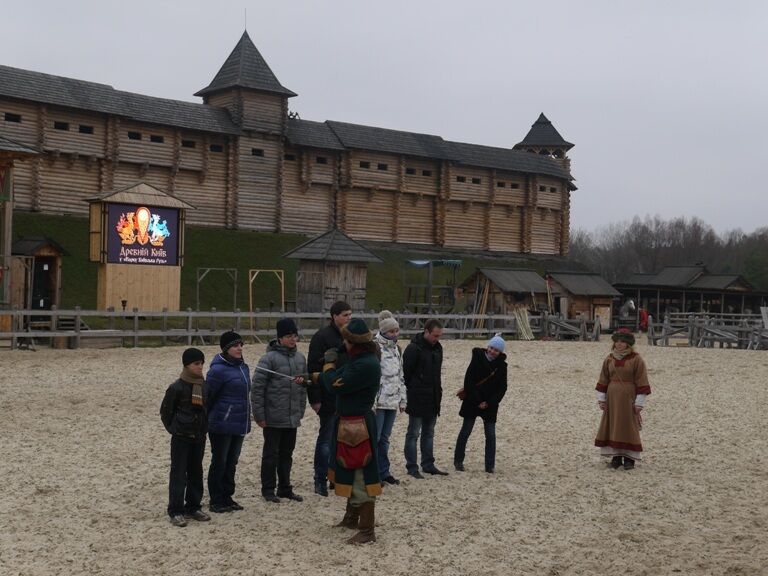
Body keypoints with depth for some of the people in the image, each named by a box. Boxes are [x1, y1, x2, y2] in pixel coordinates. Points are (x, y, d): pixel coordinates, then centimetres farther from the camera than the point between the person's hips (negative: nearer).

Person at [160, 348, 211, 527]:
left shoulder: (205, 386, 2)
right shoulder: (177, 387, -12)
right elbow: (165, 411, -3)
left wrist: (204, 427, 7)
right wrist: (173, 429, -1)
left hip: (199, 436, 6)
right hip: (181, 438, -5)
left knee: (196, 472, 12)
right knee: (178, 473, -2)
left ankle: (193, 507, 22)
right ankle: (175, 511, 2)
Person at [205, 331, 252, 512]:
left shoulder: (243, 367, 10)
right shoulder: (218, 370, -16)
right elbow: (207, 396, -13)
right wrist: (205, 420, -7)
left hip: (240, 425, 8)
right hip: (222, 425, -8)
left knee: (231, 463, 15)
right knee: (219, 463, 4)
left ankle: (227, 498, 26)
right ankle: (216, 502, 13)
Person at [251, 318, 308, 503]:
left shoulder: (300, 358, 9)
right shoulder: (269, 359, -12)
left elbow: (304, 386, 19)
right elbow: (257, 388, -12)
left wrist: (301, 411, 9)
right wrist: (259, 415, -13)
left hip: (293, 418, 6)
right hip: (273, 417, -6)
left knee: (287, 454, 14)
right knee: (271, 454, 4)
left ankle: (285, 488, 24)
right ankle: (268, 490, 14)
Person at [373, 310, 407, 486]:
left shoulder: (396, 348, 15)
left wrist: (402, 399, 17)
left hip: (392, 400, 7)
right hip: (378, 401, -7)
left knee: (385, 438, 13)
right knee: (374, 437, -5)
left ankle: (383, 472, 19)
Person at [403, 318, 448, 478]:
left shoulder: (438, 348, 9)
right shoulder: (414, 349, -15)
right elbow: (405, 373, -14)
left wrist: (438, 391, 14)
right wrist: (411, 391, -9)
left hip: (433, 399, 8)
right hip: (417, 399, -8)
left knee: (429, 433, 15)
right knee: (413, 434, 0)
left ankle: (428, 465, 23)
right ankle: (412, 467, 6)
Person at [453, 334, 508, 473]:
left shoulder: (501, 365, 0)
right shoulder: (477, 359, -7)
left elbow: (502, 388, 1)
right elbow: (468, 381, -10)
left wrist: (489, 403, -10)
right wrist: (477, 401, -14)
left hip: (490, 404, 2)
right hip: (472, 402, -2)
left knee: (491, 435, 1)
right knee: (465, 431, 5)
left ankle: (490, 466, 8)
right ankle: (458, 461, 18)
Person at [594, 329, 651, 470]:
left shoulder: (636, 359, -8)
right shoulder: (609, 359, 4)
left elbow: (642, 382, -9)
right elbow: (603, 380, 8)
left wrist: (639, 402, -12)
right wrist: (601, 399, 5)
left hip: (629, 398, -4)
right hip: (612, 398, 4)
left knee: (629, 427, 0)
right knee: (613, 426, 5)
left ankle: (629, 458, 8)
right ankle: (616, 456, 14)